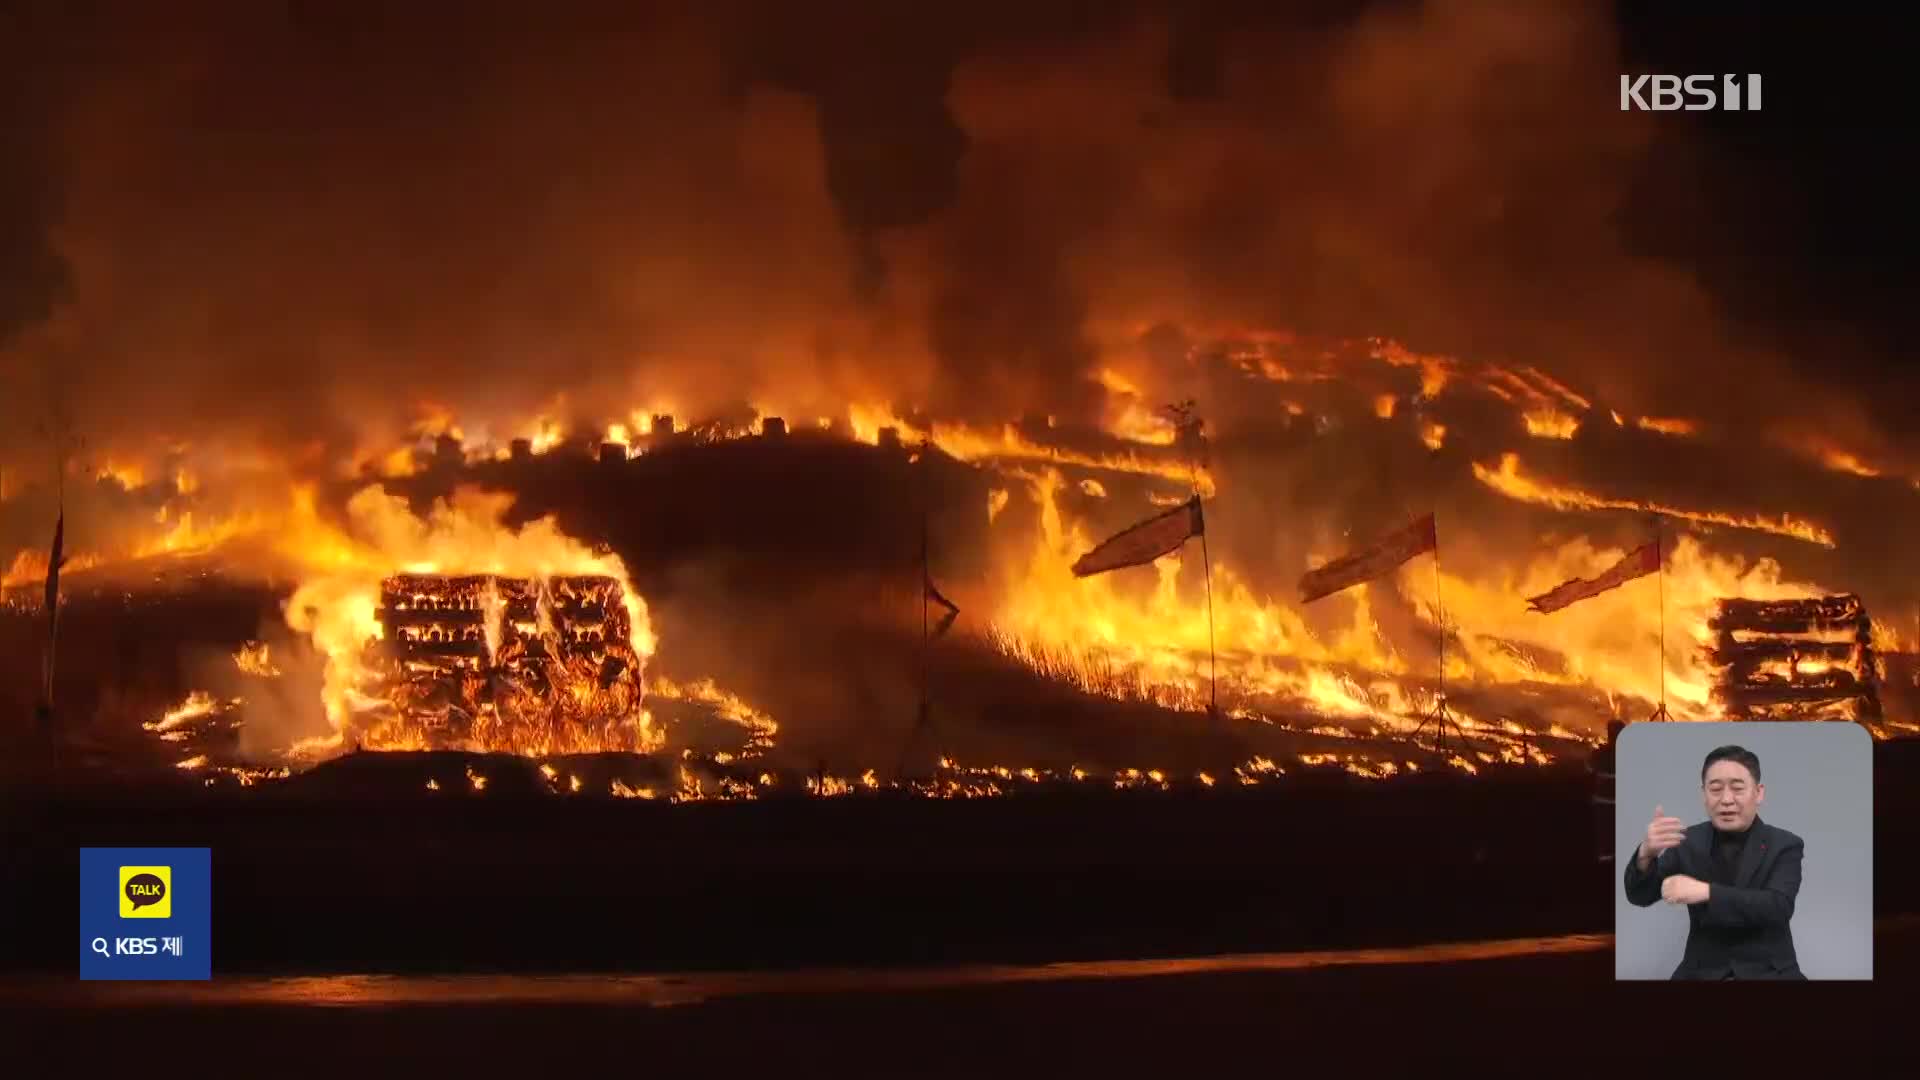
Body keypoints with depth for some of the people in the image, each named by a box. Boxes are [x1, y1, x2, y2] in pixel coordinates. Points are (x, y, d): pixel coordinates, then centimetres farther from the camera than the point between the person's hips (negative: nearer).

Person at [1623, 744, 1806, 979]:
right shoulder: (1688, 841, 5)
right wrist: (1646, 853, -22)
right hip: (1702, 971, 1)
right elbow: (1640, 896, -1)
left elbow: (1779, 907, -17)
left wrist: (1706, 892, -28)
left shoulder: (1784, 845, -1)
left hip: (1768, 972, -1)